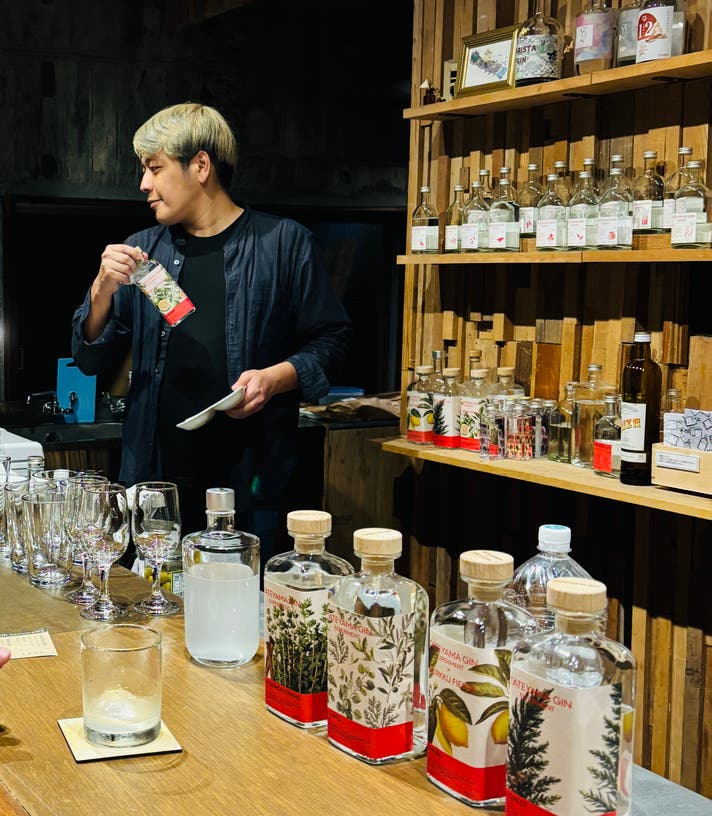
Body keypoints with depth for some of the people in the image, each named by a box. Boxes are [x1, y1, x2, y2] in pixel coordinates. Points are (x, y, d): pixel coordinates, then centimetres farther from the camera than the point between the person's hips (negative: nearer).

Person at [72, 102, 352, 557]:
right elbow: (92, 360, 12)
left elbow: (332, 339, 2)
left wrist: (276, 377, -15)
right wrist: (103, 289, -6)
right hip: (154, 480, 4)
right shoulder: (142, 251, 12)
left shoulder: (285, 243, 1)